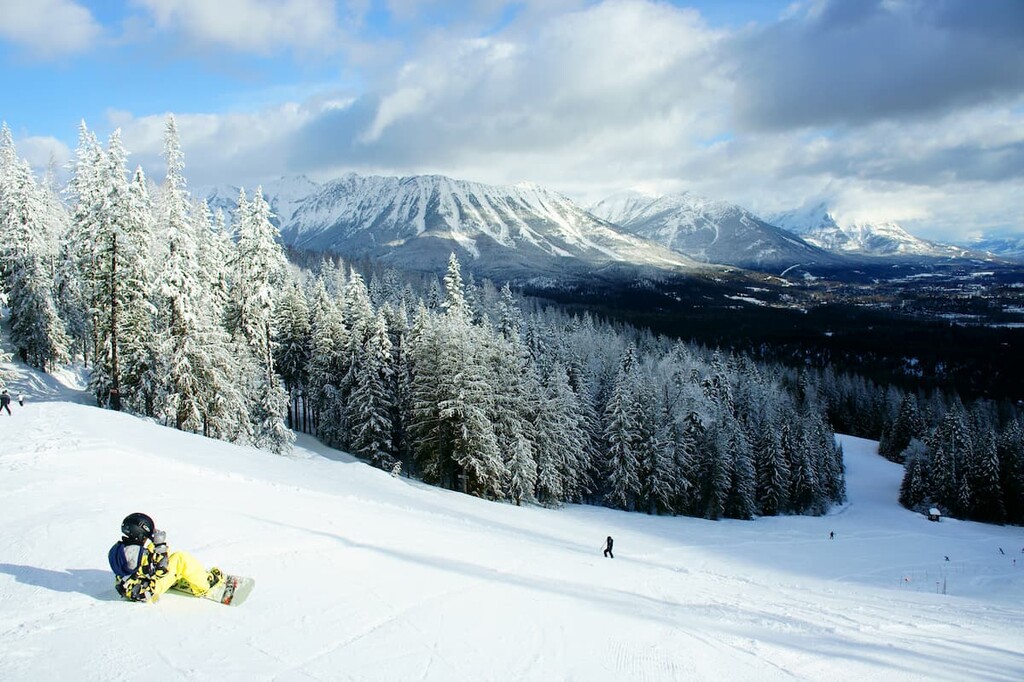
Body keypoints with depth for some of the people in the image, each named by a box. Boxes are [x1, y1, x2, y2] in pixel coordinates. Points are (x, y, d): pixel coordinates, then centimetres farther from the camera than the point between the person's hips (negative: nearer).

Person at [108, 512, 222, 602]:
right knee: (180, 559, -9)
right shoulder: (138, 552, -29)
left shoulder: (119, 547, -1)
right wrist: (161, 545, -18)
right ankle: (206, 583, 4)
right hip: (146, 594, -10)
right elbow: (161, 569, -21)